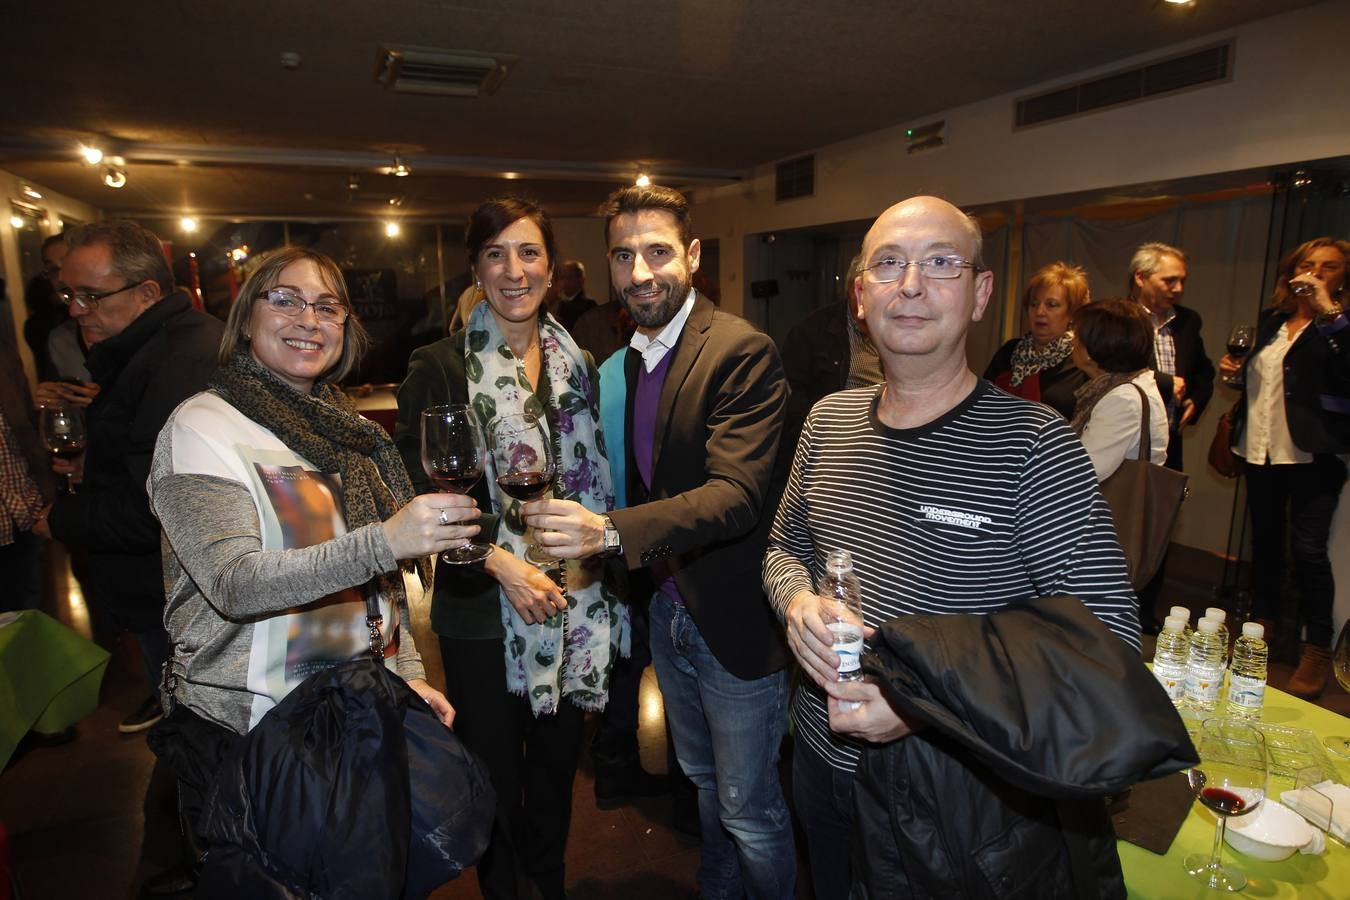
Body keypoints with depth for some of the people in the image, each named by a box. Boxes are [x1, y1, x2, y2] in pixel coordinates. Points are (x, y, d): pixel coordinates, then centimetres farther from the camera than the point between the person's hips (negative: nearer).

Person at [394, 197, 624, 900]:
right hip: (483, 608, -4)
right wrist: (499, 561, -18)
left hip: (572, 602, 4)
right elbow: (416, 491, -10)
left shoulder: (577, 365, 7)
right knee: (495, 770, 12)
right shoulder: (440, 368, -7)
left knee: (559, 757, 18)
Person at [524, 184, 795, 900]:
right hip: (667, 610, 8)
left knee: (749, 810, 11)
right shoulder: (627, 358, 5)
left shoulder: (743, 352, -19)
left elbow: (737, 494, -30)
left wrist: (611, 531, -40)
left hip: (733, 618, -7)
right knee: (704, 781, 27)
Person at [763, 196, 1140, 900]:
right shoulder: (829, 420, -2)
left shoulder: (1032, 442, -18)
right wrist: (797, 602, -13)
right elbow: (784, 546, 10)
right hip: (823, 757, 5)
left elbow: (1109, 633, -19)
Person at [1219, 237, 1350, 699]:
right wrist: (1235, 369, 5)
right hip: (1261, 449, 6)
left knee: (1308, 549, -8)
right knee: (1265, 540, 15)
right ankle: (1264, 626, 29)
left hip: (1311, 453, -6)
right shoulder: (1270, 321, 14)